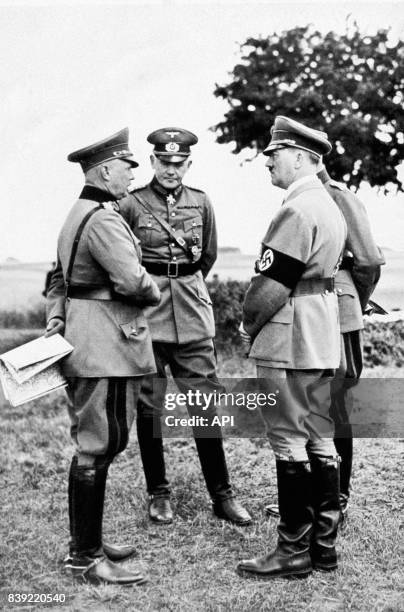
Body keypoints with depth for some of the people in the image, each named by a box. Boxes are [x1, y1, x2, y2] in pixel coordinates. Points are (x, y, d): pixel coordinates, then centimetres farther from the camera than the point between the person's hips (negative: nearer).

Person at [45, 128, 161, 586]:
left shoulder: (79, 214, 17)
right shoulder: (103, 219, -16)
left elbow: (60, 278, 19)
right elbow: (132, 281, -24)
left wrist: (55, 321, 11)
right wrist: (156, 291, -4)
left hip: (86, 341, 11)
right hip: (105, 345, -11)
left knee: (95, 444, 16)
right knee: (97, 447, -4)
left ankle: (86, 541, 28)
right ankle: (84, 558, 6)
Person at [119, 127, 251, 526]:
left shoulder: (200, 202, 5)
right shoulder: (131, 205, -3)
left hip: (192, 314, 2)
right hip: (146, 313, -2)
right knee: (149, 406, 5)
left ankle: (222, 495, 13)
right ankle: (158, 494, 20)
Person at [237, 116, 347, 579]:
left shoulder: (296, 211, -16)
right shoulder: (330, 207, 15)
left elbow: (272, 282, -18)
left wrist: (248, 325, -2)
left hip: (288, 344, -10)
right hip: (321, 341, 10)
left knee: (289, 442, -2)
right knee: (319, 439, 12)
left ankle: (294, 551, 8)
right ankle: (324, 545, 22)